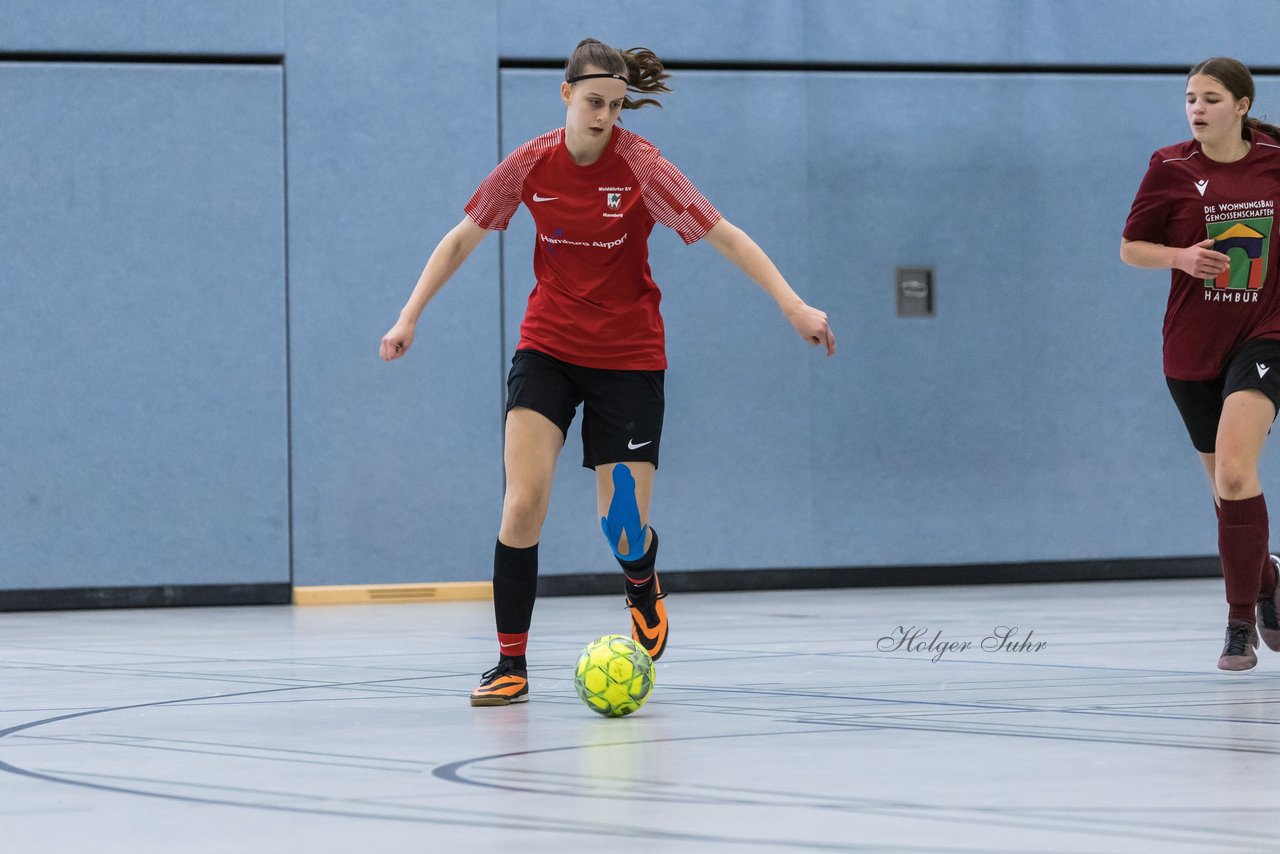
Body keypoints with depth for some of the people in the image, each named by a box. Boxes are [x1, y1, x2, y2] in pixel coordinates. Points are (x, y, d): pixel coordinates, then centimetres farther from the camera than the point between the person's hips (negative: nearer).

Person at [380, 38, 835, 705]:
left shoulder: (640, 166, -14)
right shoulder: (530, 165, -7)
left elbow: (725, 236, -17)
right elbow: (462, 238, 6)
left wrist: (793, 305, -25)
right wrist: (409, 317, 3)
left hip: (628, 356, -1)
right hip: (547, 345, 1)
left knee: (623, 525, -4)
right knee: (524, 500, -17)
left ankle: (643, 591, 35)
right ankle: (510, 667, -9)